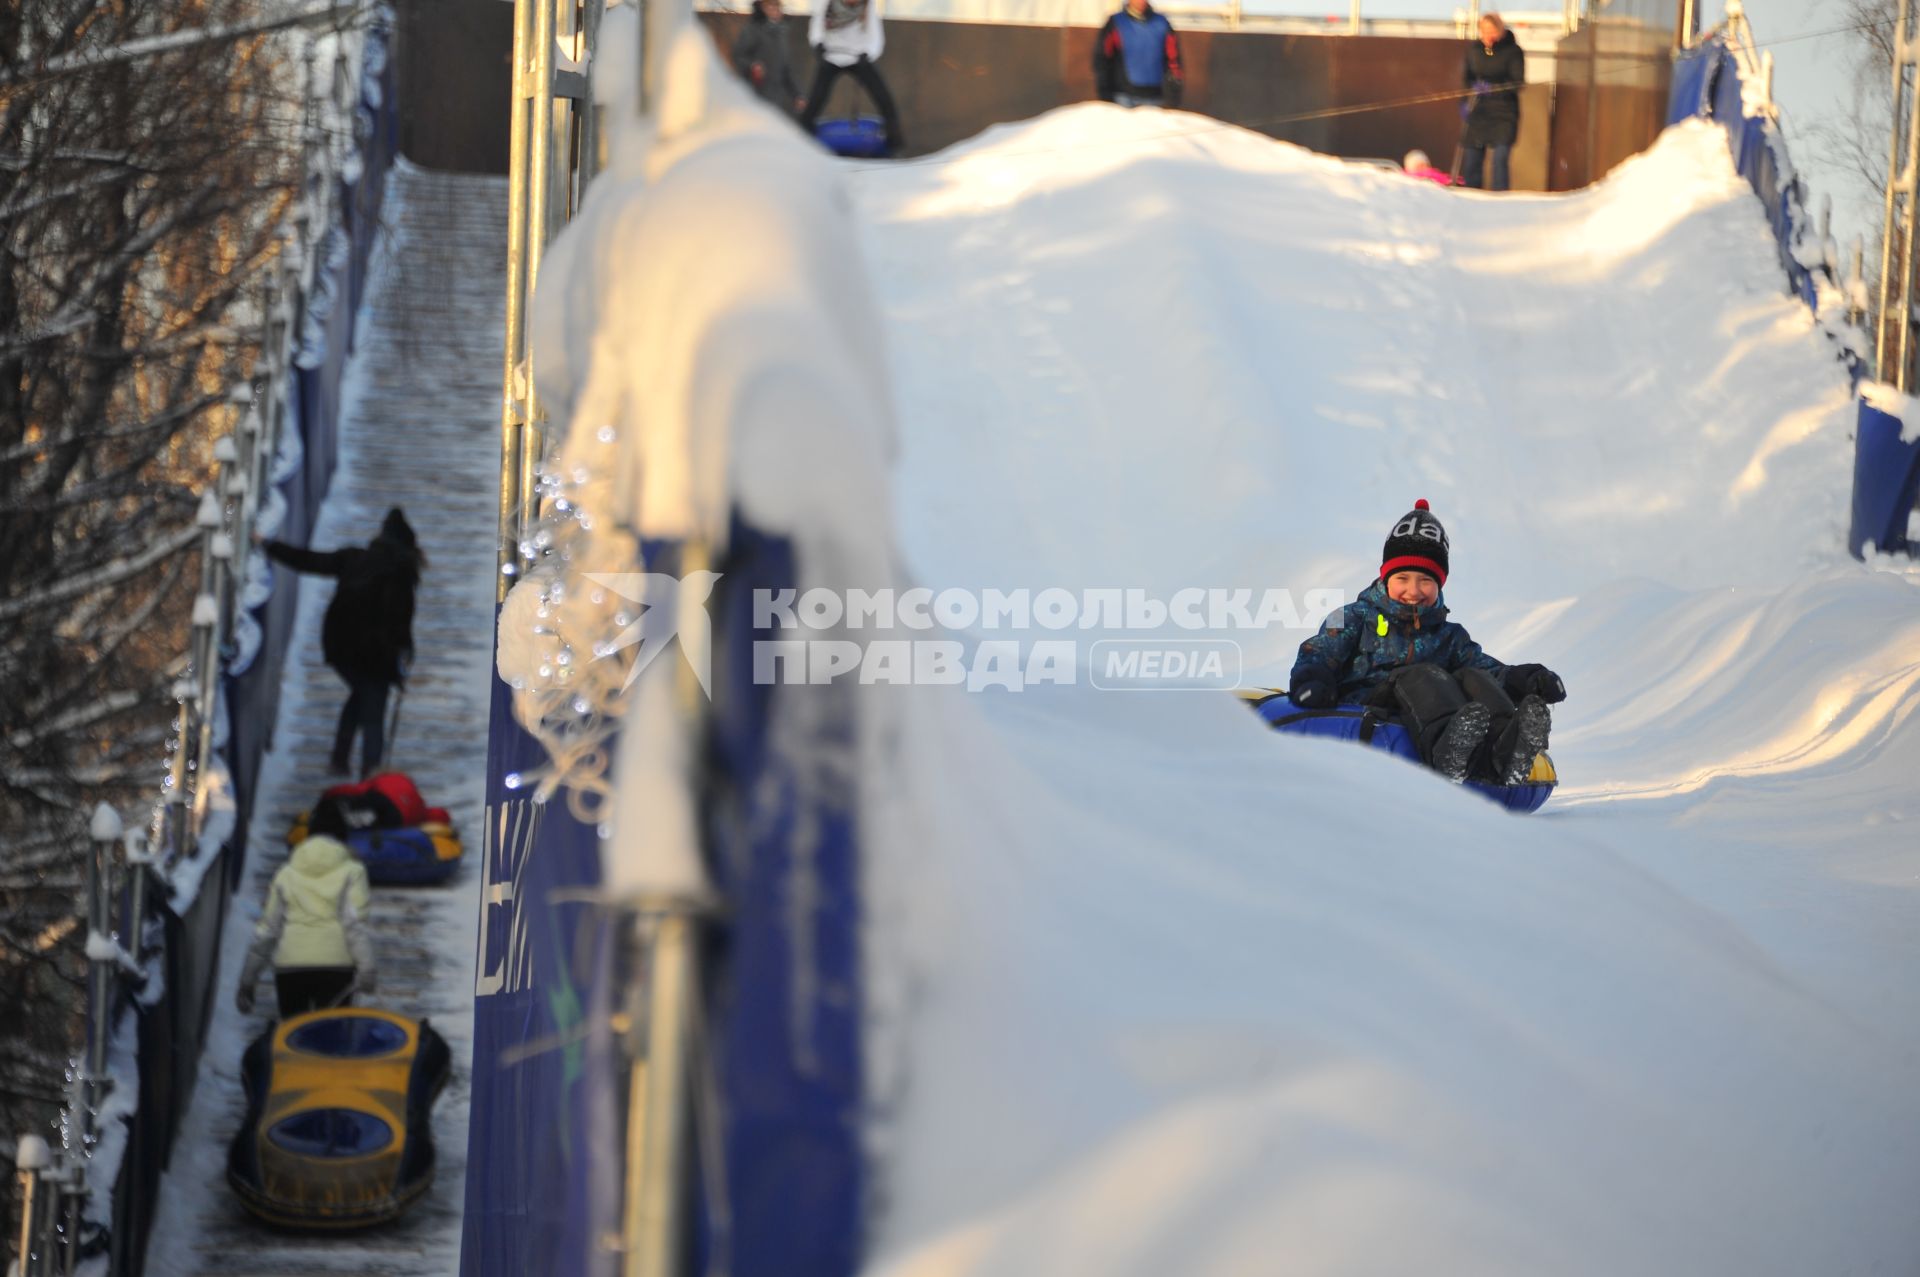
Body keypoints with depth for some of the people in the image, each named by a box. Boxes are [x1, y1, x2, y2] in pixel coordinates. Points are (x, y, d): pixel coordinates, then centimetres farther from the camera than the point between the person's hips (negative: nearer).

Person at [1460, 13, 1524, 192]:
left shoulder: (1512, 51, -8)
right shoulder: (1473, 49, 4)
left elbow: (1518, 83, -13)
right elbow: (1465, 77, 14)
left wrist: (1492, 89, -27)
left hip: (1504, 112, -4)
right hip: (1478, 111, 4)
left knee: (1500, 159, -17)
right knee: (1470, 162, 5)